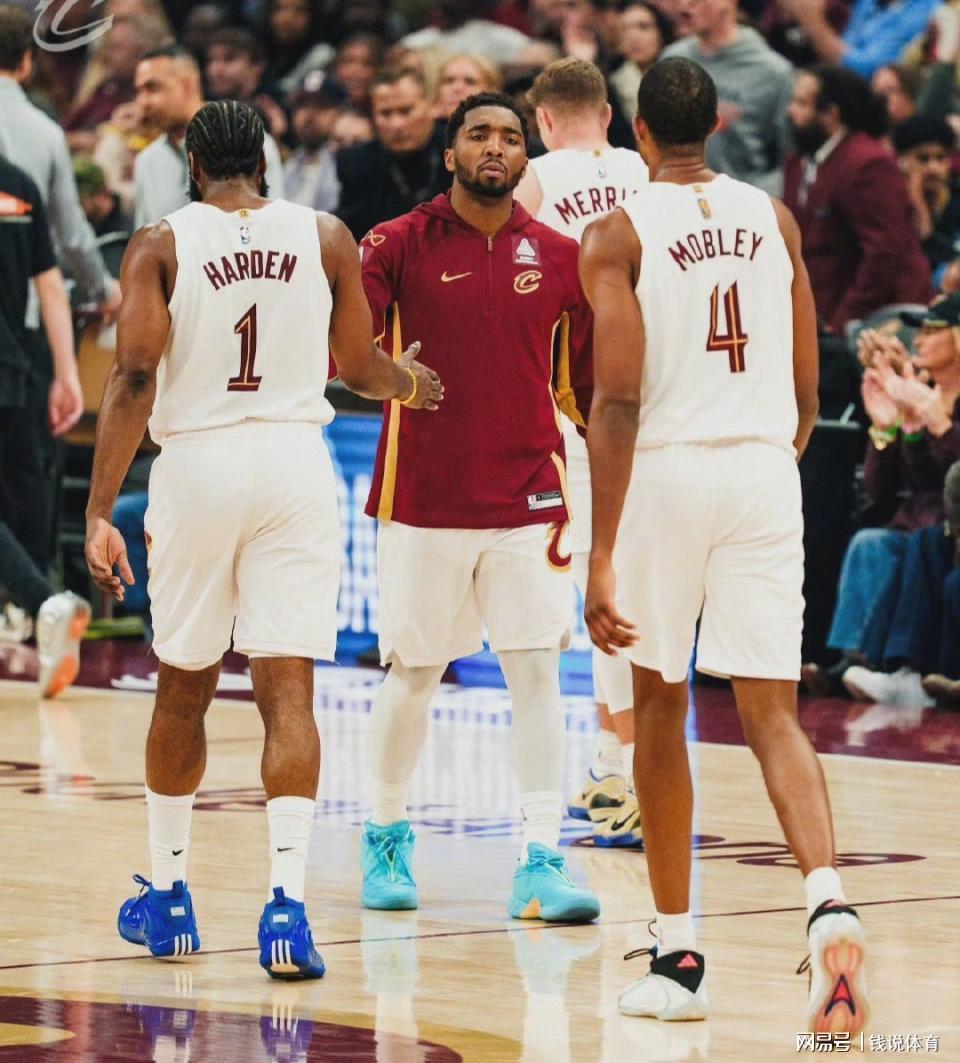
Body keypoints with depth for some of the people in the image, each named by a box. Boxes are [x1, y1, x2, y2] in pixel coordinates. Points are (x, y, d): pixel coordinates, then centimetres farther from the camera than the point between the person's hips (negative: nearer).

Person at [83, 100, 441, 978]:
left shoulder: (161, 245, -1)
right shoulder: (326, 238, 5)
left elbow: (135, 376, -10)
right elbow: (359, 368, 14)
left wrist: (101, 511, -12)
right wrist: (412, 383, 37)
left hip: (196, 462, 0)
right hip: (295, 461, 0)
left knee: (184, 689, 16)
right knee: (288, 690, -3)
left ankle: (168, 895, 27)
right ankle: (287, 900, -18)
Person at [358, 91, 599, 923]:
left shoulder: (559, 258, 4)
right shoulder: (400, 245, -4)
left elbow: (584, 384, 14)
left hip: (528, 500, 1)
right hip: (423, 502, -1)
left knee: (537, 671, -6)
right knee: (412, 673, 8)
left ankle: (542, 863, -6)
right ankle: (387, 839, 27)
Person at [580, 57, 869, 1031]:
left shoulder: (619, 234, -4)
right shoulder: (773, 219, 10)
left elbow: (617, 399, -12)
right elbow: (806, 391, 12)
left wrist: (602, 557, -14)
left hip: (666, 473, -3)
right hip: (767, 473, 3)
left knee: (658, 707, 13)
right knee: (772, 714, 0)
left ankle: (676, 957, 18)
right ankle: (828, 903, -26)